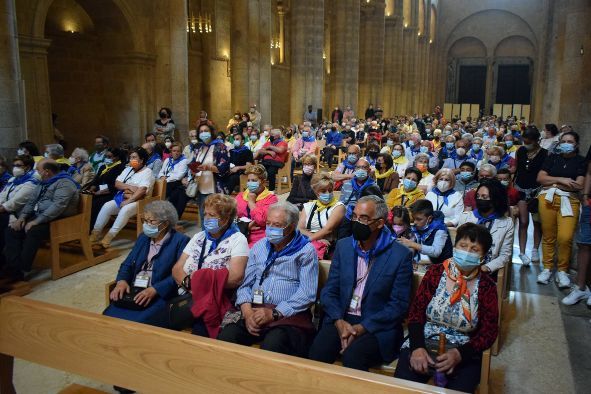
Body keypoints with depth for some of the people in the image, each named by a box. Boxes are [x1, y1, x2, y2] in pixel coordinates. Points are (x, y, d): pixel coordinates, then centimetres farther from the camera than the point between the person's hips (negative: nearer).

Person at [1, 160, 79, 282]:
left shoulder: (64, 183, -13)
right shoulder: (43, 183, 19)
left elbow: (58, 206, -25)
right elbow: (31, 202, 20)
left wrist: (36, 221, -27)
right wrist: (22, 217, 1)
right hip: (38, 217, 9)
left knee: (33, 231, -34)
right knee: (12, 229, -9)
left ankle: (22, 269, -27)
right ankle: (13, 268, -18)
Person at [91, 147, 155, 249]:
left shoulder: (147, 172, -5)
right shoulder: (128, 170, 18)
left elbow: (141, 191, -18)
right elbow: (117, 184, 8)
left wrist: (128, 201, -23)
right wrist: (129, 187, -9)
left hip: (138, 201, -6)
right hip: (121, 198, 6)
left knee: (125, 210, -35)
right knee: (106, 206, -19)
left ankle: (110, 236, -35)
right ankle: (96, 232, -17)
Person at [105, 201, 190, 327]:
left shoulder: (180, 241, -3)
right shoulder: (143, 237, 19)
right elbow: (127, 264, 17)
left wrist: (155, 290, -22)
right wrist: (122, 281, -4)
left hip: (161, 296, -5)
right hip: (133, 292, 6)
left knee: (136, 323, -29)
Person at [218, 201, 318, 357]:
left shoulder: (305, 251, 2)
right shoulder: (259, 247, 17)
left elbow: (307, 293, -8)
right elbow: (245, 283, 13)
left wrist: (274, 313, -13)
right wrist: (247, 311, -7)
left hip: (289, 315, -4)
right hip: (255, 313, 4)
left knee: (271, 346, -34)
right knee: (225, 336, -23)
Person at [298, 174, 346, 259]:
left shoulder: (338, 206, 6)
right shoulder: (308, 206, 19)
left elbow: (328, 229, -7)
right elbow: (299, 229, 7)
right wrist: (317, 238, -10)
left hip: (325, 245, -3)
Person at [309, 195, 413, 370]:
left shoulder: (401, 255, -5)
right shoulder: (343, 246, 8)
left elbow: (399, 305, -6)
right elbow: (328, 292, 7)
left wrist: (362, 328, -15)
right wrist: (339, 322, -11)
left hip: (377, 326, -3)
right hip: (340, 320, 3)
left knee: (352, 357, -32)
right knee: (316, 354, -25)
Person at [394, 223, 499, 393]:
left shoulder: (486, 286, -2)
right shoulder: (435, 272, -1)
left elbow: (489, 331, -1)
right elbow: (416, 312, -1)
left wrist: (460, 354, -18)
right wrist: (417, 347, -18)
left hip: (463, 352, 1)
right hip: (423, 343, 0)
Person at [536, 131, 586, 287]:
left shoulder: (581, 161, 6)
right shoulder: (552, 158, 13)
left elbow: (579, 185, -5)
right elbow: (540, 177, 2)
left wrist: (552, 183, -2)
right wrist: (561, 180, -8)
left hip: (569, 201, -2)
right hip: (548, 199, 2)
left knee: (565, 237, -14)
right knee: (548, 236, 4)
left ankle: (562, 270, 4)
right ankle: (547, 268, 15)